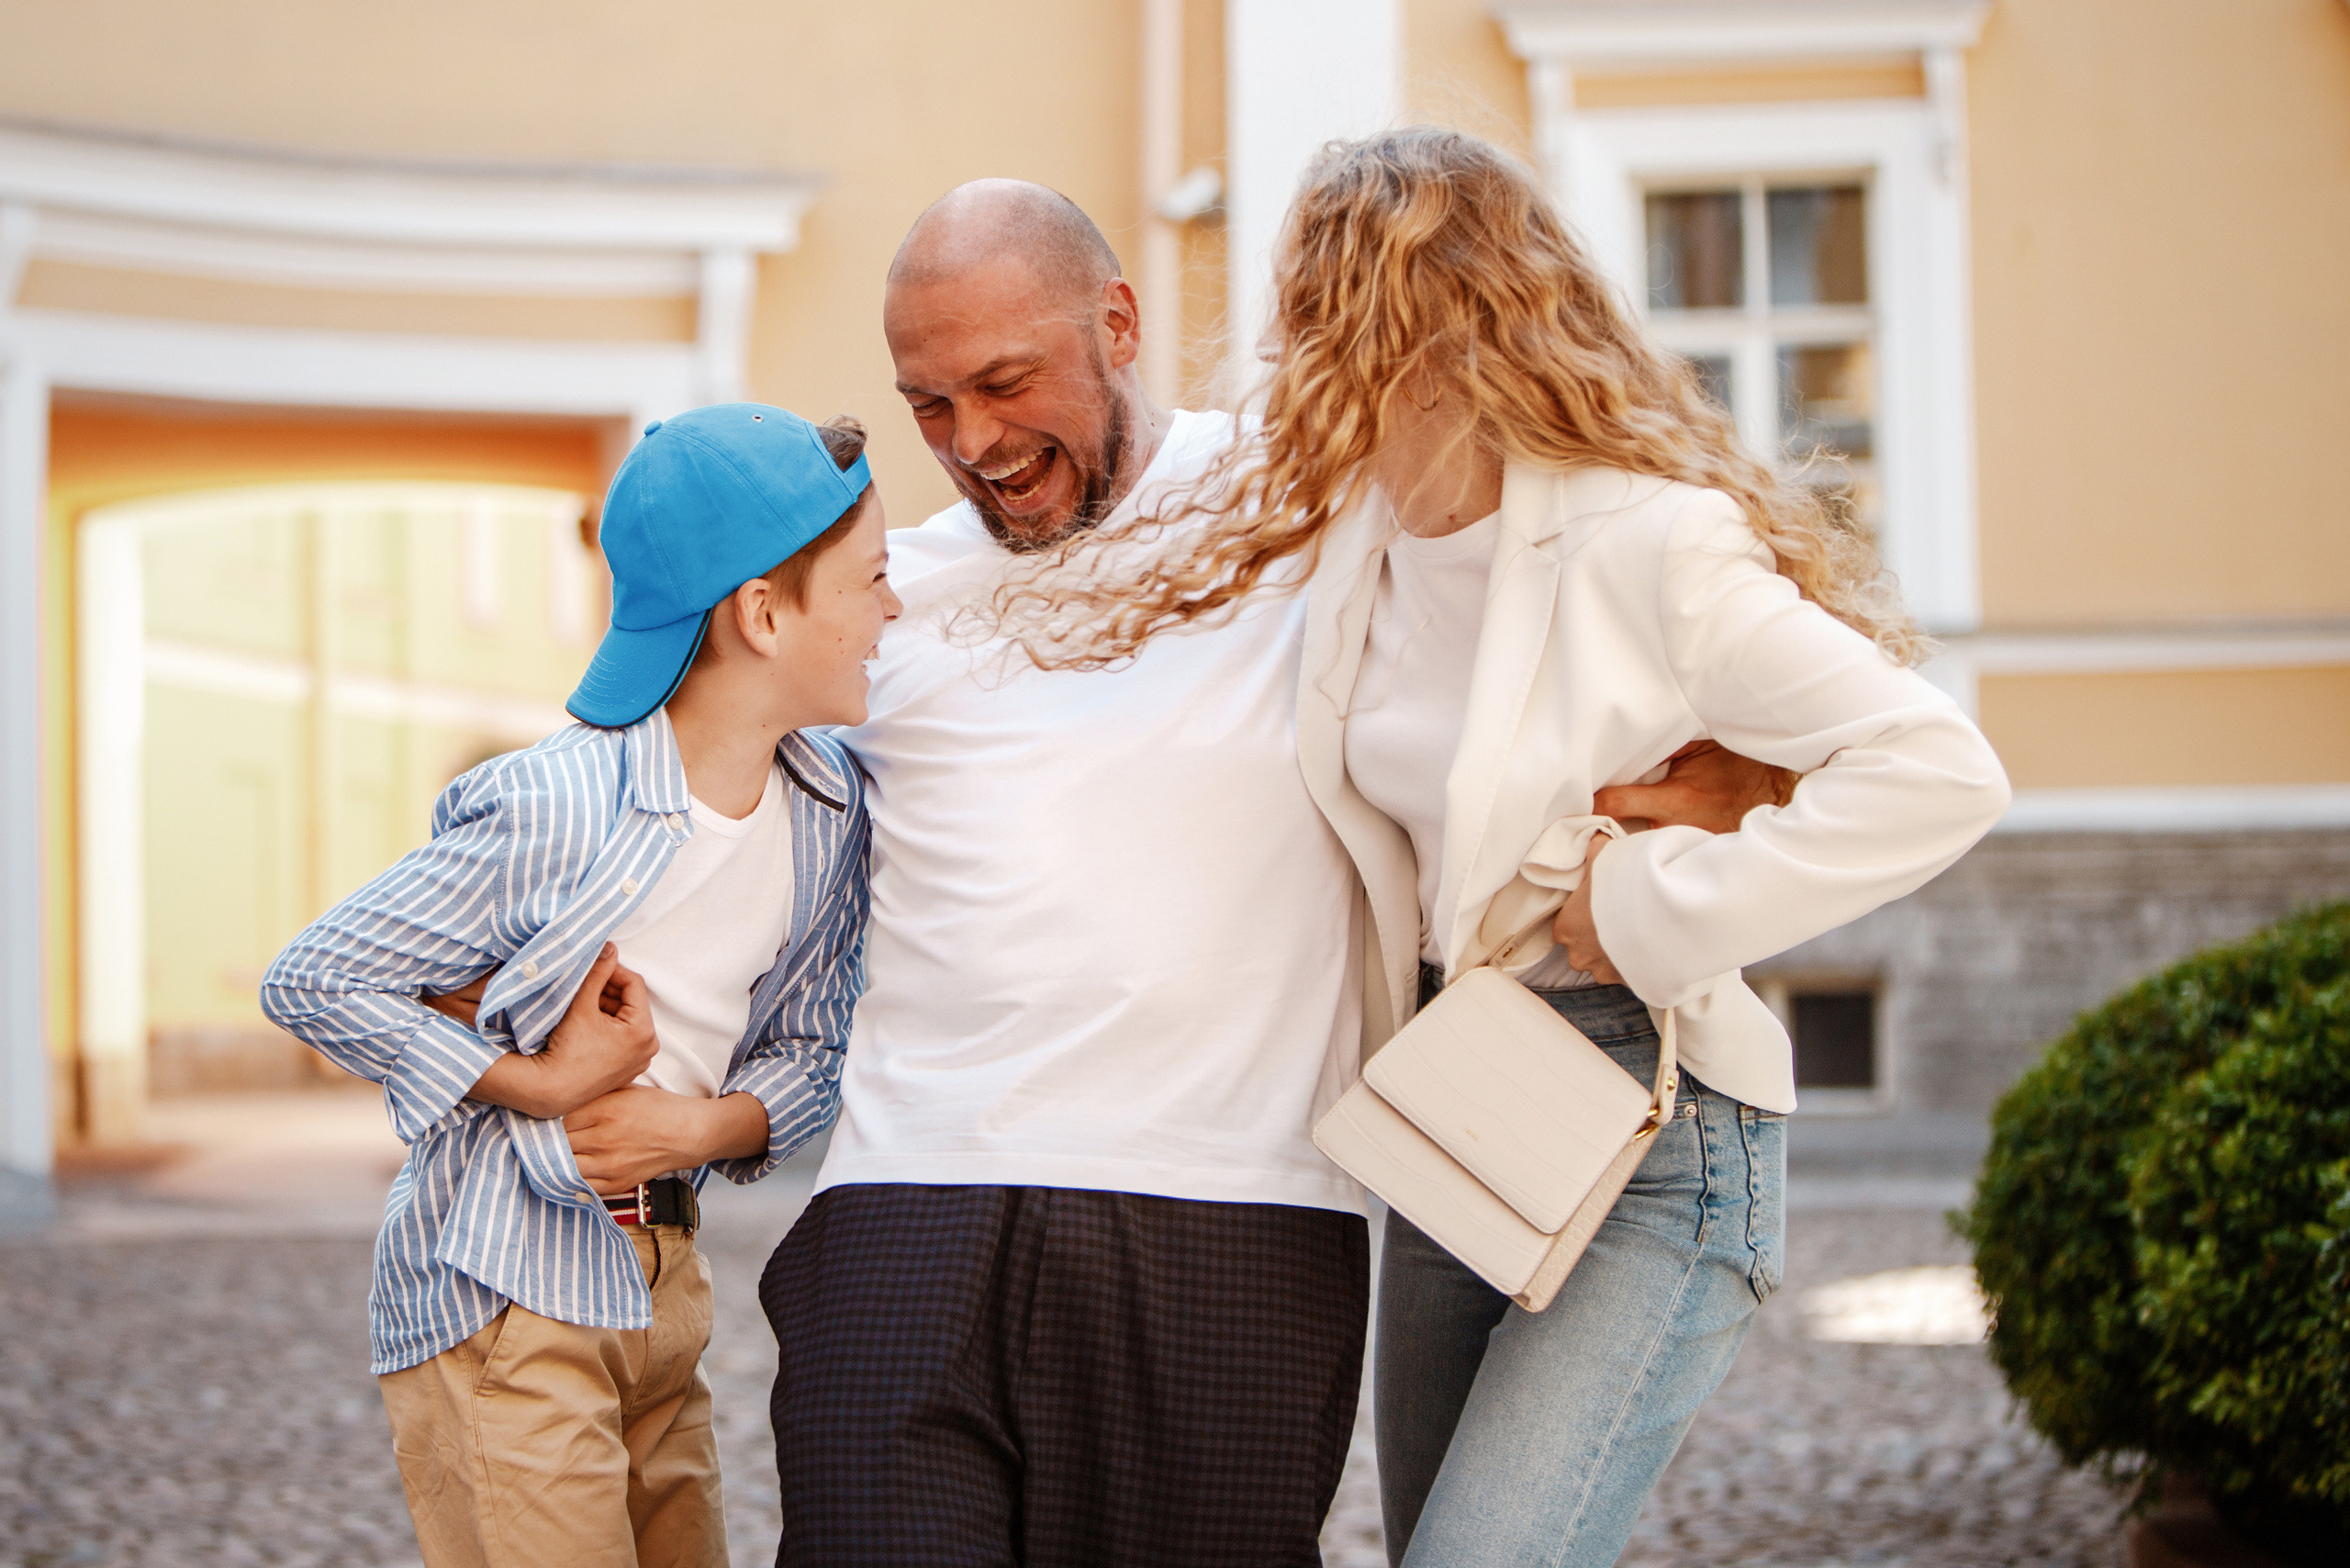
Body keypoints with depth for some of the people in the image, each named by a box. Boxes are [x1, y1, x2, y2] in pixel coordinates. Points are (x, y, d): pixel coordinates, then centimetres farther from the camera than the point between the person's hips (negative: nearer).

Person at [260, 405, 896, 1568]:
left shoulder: (830, 809, -1)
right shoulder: (551, 816, -22)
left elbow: (814, 1052, 8)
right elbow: (311, 983, -15)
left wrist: (705, 1125, -12)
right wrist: (541, 1088, -18)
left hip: (662, 1282, 7)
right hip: (501, 1295, -7)